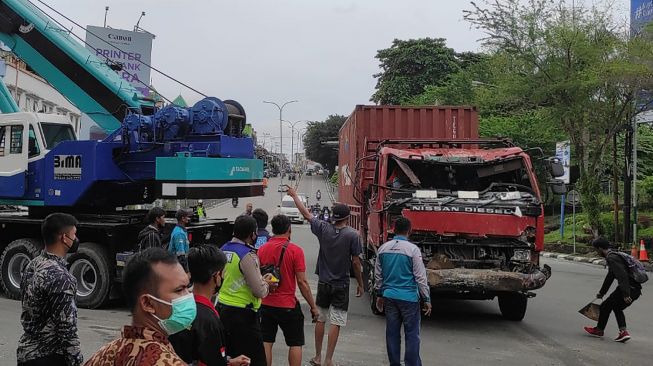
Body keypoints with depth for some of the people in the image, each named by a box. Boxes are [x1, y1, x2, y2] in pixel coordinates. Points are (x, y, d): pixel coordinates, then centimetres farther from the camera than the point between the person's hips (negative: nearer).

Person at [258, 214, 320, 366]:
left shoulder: (262, 249, 0)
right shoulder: (295, 250, -12)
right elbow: (302, 282, -13)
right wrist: (313, 307, -5)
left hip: (266, 304, 4)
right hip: (288, 305, -4)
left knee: (266, 342, 11)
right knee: (295, 344, 9)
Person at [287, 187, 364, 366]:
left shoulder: (323, 228, -5)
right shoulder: (353, 235, -12)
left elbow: (306, 214, 7)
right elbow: (355, 262, -10)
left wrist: (294, 195, 20)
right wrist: (360, 284, 2)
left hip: (323, 283, 3)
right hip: (341, 285, -3)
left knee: (320, 320, 14)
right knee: (336, 323, 1)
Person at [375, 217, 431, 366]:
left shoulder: (383, 248, 4)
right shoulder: (413, 249, -11)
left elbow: (378, 275, 11)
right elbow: (420, 277, -10)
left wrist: (379, 294, 22)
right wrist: (426, 299, -3)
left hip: (389, 296, 5)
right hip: (409, 297, -5)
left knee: (392, 333, 11)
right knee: (412, 335, 3)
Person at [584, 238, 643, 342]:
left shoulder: (611, 258, -14)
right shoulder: (614, 256, 20)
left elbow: (622, 276, -25)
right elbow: (610, 277, 32)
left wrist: (625, 294, -29)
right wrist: (602, 292, 40)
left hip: (628, 289, -10)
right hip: (635, 289, 10)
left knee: (605, 306, 6)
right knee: (617, 308, 25)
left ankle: (599, 330, 21)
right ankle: (623, 331, 13)